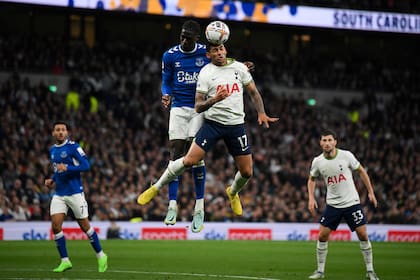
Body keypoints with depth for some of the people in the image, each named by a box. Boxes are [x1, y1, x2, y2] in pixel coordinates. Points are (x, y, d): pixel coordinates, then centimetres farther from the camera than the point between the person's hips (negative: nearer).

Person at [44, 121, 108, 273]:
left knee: (85, 226, 2)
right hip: (59, 194, 6)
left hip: (75, 192, -6)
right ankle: (65, 261, 0)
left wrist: (67, 168, -25)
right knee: (55, 226, -8)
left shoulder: (73, 146, -8)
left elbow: (86, 165, -15)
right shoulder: (52, 150, 13)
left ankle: (101, 256, 18)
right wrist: (52, 180, 10)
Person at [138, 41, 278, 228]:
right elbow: (198, 107, -8)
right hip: (213, 123, -3)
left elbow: (253, 92, 14)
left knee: (247, 172, 3)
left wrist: (261, 113, 0)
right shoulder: (205, 73, -6)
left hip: (236, 125, 3)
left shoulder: (239, 67, 4)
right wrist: (214, 100, -28)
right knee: (189, 160, -16)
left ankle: (233, 192, 38)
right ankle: (156, 188, 2)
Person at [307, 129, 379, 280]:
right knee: (322, 235, -5)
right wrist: (311, 198, 0)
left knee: (363, 234, -6)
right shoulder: (317, 161, -5)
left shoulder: (346, 155, -11)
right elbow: (311, 179, 14)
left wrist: (371, 192, 1)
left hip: (352, 202, -2)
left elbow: (361, 171, 3)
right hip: (332, 204, 2)